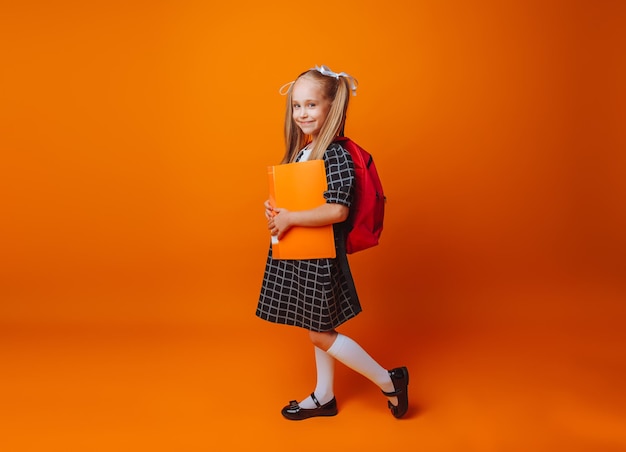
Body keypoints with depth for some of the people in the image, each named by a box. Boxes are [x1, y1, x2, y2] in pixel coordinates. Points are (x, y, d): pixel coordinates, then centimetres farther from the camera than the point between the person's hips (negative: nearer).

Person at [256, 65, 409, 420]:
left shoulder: (336, 155, -19)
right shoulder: (302, 150, 8)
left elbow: (337, 210, -29)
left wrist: (289, 218, -20)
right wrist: (275, 210, -2)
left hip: (320, 257, -9)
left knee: (321, 334, 3)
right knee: (319, 328, 19)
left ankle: (390, 381, 19)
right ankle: (324, 398, 37)